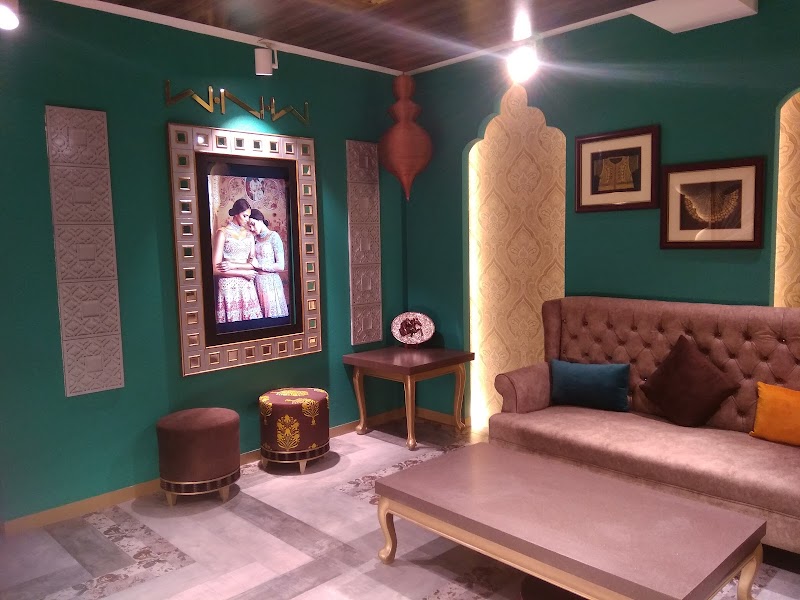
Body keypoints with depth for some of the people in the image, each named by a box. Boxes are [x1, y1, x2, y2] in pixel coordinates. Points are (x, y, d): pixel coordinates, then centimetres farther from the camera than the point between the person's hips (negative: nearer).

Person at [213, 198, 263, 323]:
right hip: (229, 286, -4)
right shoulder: (222, 233, -4)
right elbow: (216, 269, -10)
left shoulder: (249, 235, 12)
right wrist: (244, 273, -7)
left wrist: (233, 266, -11)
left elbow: (254, 264, 5)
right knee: (232, 321, -3)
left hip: (247, 286, 5)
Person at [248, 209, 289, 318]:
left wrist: (259, 266, -10)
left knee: (273, 315, 0)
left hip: (271, 281, -5)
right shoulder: (255, 239, 11)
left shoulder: (273, 236, -6)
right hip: (257, 282, 5)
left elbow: (281, 266, -12)